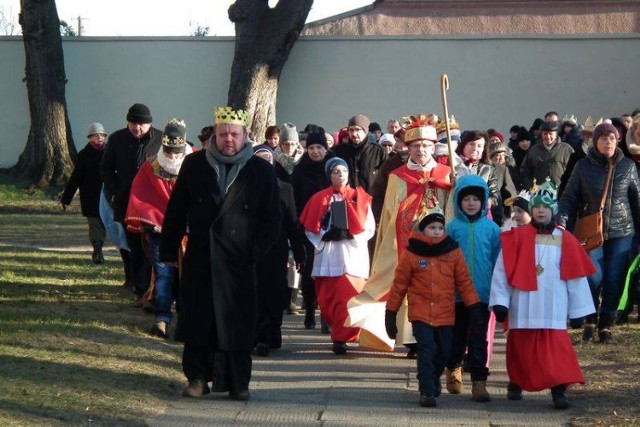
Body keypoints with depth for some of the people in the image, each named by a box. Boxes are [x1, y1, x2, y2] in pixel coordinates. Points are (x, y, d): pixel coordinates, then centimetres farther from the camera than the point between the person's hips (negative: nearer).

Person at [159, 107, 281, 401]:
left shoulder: (261, 171, 3)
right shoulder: (194, 164, 7)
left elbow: (271, 218, 4)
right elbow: (176, 209, 9)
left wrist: (257, 250, -8)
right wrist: (168, 249, 6)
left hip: (238, 259, -1)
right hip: (199, 258, 2)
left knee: (237, 322, -1)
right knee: (196, 318, 4)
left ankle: (238, 382, 9)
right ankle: (197, 377, 14)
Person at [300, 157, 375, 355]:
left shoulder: (359, 197, 9)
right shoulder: (320, 199, 9)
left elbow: (369, 227, 4)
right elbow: (310, 228, 5)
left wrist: (350, 235, -11)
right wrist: (326, 236, -11)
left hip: (353, 255, -1)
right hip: (327, 255, 1)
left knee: (348, 298, -12)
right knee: (327, 300, 1)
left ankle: (341, 338, -11)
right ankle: (341, 333, 19)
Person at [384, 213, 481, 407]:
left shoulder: (453, 251, 3)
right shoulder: (411, 253, -2)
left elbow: (464, 281, 4)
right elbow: (399, 284, 2)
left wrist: (474, 307, -4)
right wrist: (390, 313, 3)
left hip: (446, 314, 3)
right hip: (421, 313, -3)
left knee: (444, 352, 11)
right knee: (427, 350, -13)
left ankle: (433, 379, 40)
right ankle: (426, 391, -5)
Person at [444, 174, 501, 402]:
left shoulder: (491, 228, 0)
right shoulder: (452, 227, -1)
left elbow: (498, 261, 4)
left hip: (483, 292, -1)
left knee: (479, 339, -1)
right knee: (457, 335, 15)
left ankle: (479, 381, 0)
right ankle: (453, 369, 37)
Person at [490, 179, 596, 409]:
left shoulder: (566, 241, 5)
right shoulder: (517, 238, 1)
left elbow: (575, 278, 7)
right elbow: (502, 271, -1)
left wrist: (578, 310, 6)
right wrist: (500, 302, -7)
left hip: (553, 309, 0)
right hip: (522, 309, 0)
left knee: (557, 349, -10)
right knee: (521, 348, 10)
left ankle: (559, 391, -11)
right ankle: (516, 384, 30)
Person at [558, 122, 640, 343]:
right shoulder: (583, 166, 0)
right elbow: (569, 197, 1)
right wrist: (561, 220, -14)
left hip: (621, 232, 1)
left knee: (614, 280, 0)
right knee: (593, 277, -9)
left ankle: (606, 324, 15)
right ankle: (591, 320, 13)